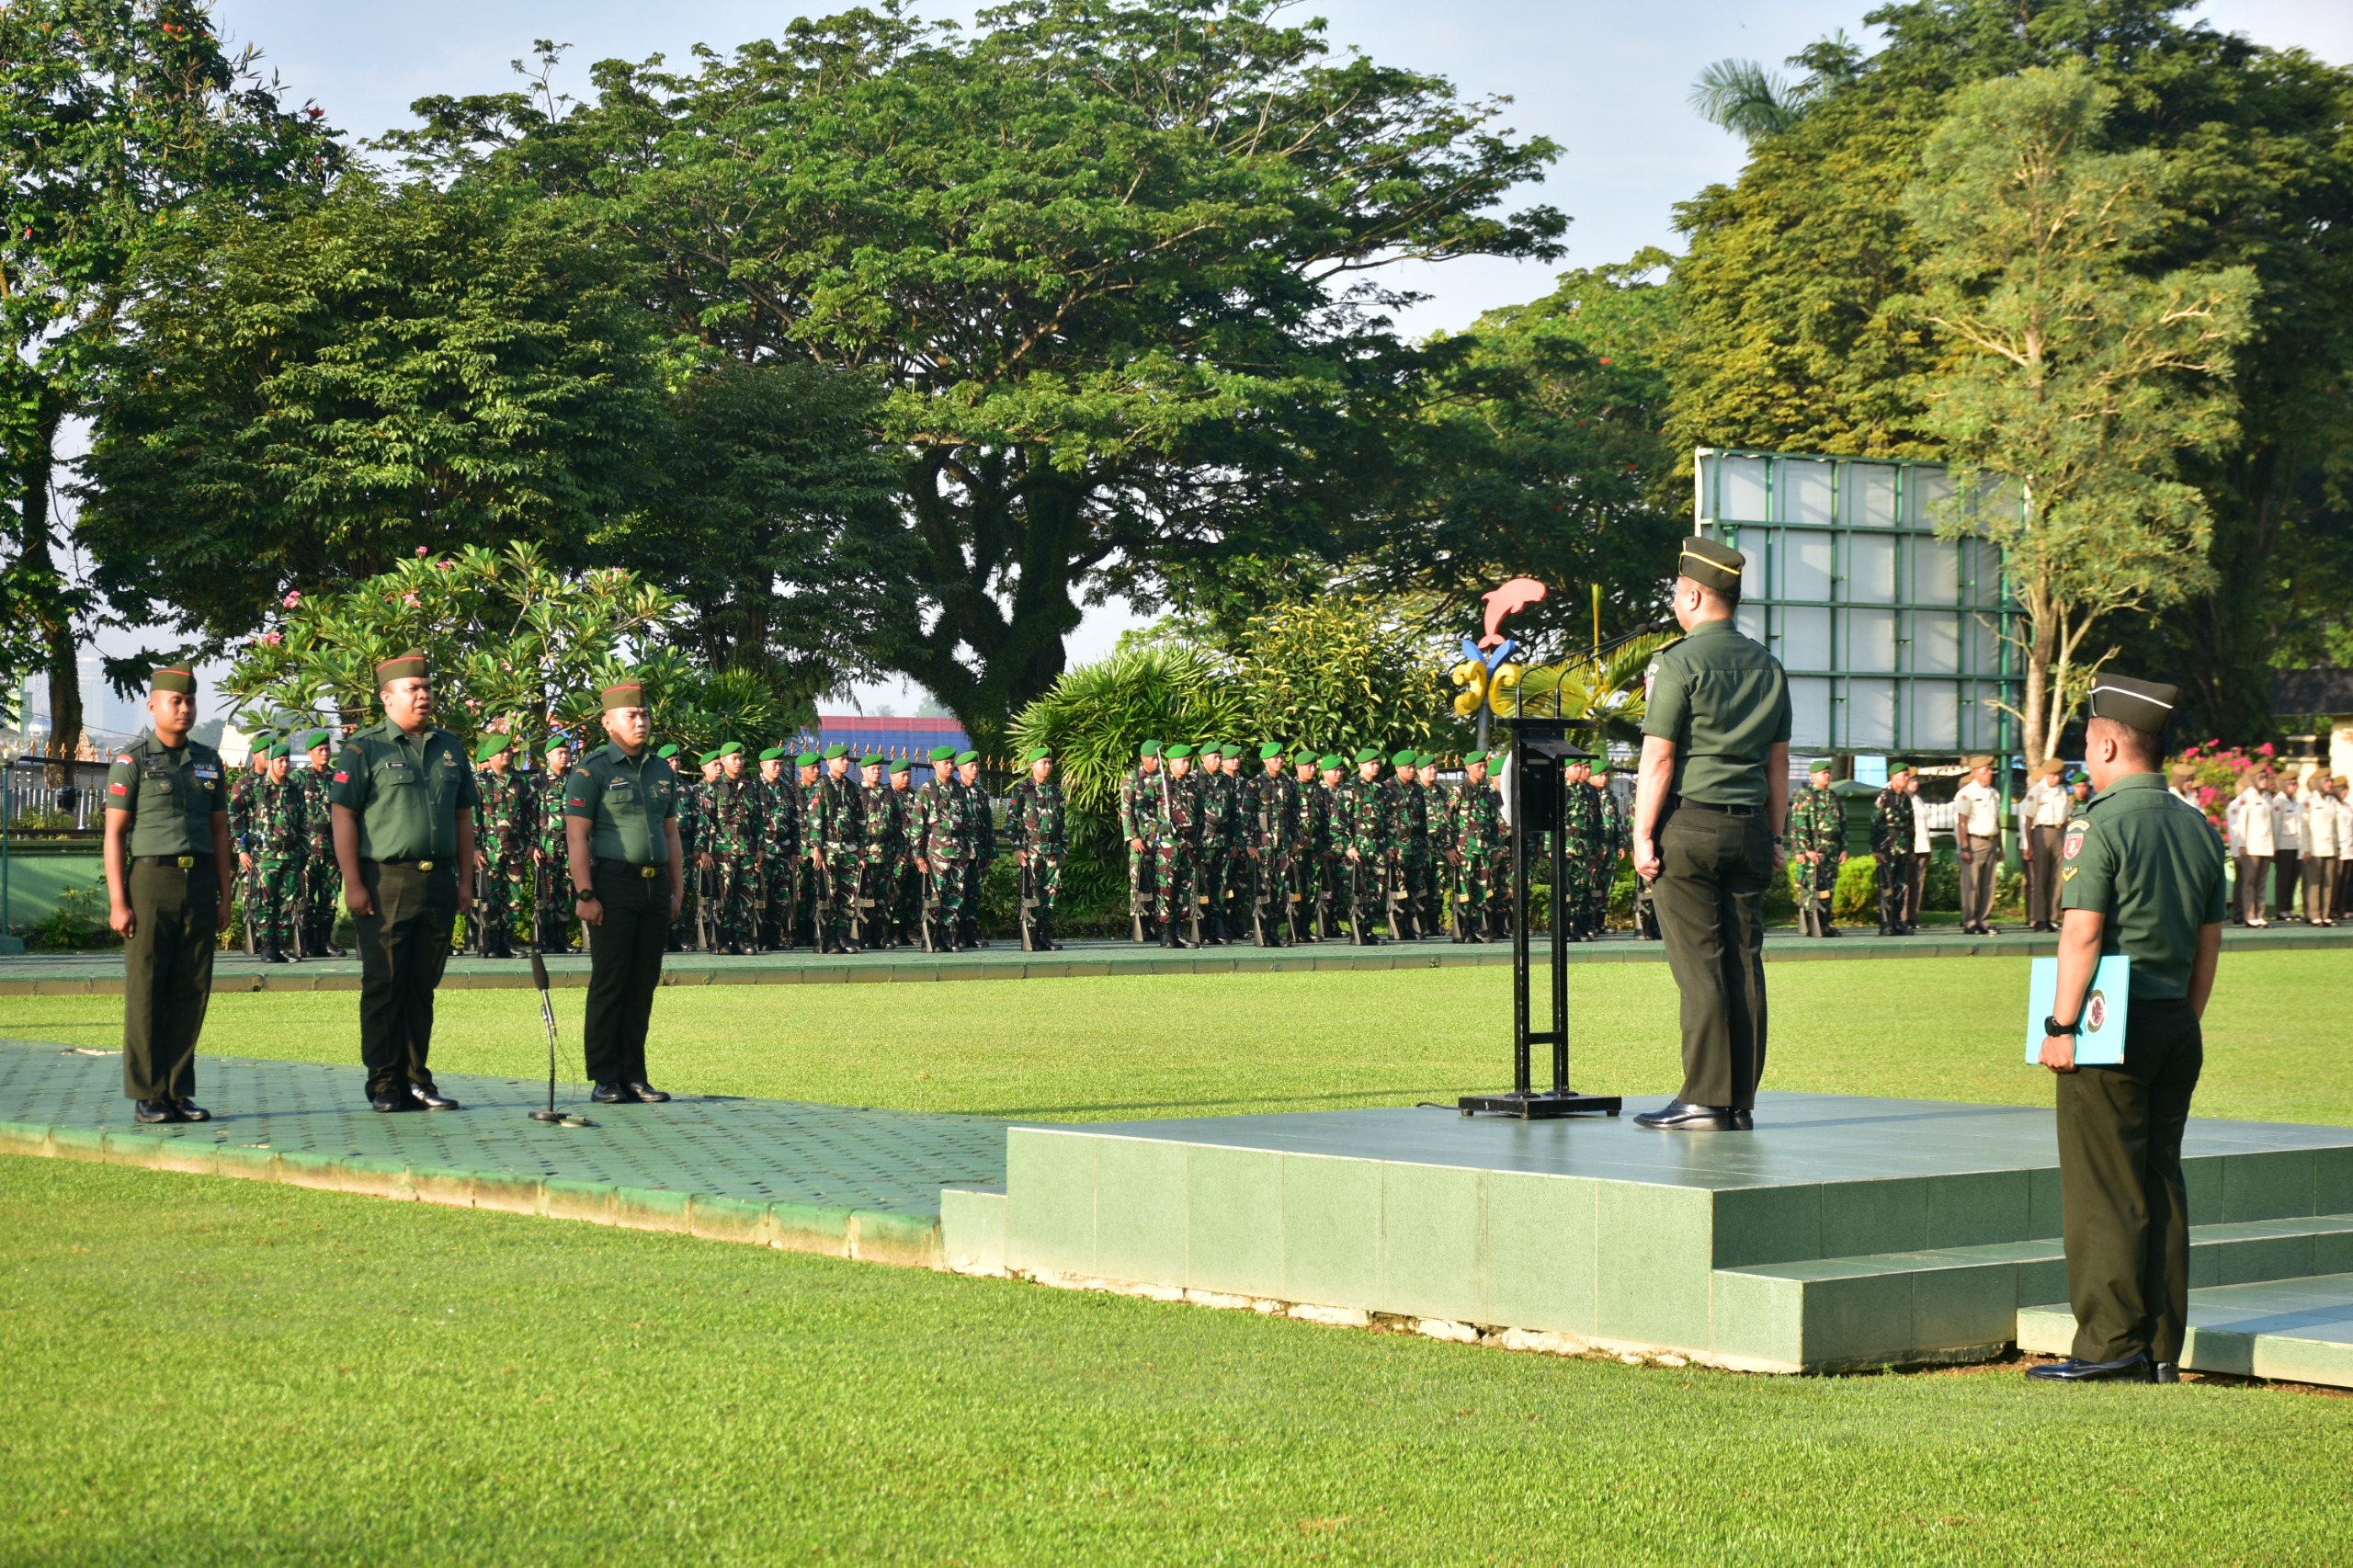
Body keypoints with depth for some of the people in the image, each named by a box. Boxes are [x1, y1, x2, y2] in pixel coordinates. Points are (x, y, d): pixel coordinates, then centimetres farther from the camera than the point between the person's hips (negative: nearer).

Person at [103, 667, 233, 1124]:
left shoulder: (208, 761, 13)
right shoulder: (131, 761, -1)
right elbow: (114, 833, -4)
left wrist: (224, 896, 9)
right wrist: (118, 901, -11)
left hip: (199, 882, 4)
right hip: (151, 880, -4)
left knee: (192, 991, 4)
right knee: (145, 992, -2)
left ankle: (179, 1092, 11)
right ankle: (147, 1096, 2)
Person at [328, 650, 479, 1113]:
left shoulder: (449, 749, 14)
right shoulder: (365, 749, -2)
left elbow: (464, 818, 18)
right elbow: (343, 817, -6)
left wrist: (465, 880, 11)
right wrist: (353, 884, -13)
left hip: (439, 880, 5)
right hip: (386, 880, -5)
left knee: (422, 986, 9)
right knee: (384, 985, -1)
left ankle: (416, 1078, 15)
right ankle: (383, 1084, 3)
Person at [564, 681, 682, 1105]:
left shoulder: (661, 771, 15)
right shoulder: (592, 770, -4)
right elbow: (576, 836, -9)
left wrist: (677, 889, 13)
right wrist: (585, 894, -16)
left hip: (655, 886, 6)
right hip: (613, 883, -6)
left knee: (644, 983, 7)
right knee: (609, 982, -4)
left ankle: (635, 1075, 13)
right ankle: (605, 1079, 1)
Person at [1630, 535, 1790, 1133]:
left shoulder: (1680, 662, -8)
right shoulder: (1767, 666, 12)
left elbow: (1659, 756, -11)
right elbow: (1779, 760, 14)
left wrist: (1643, 834, -7)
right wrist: (1774, 836, 19)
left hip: (1689, 825, -6)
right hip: (1748, 829, 6)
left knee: (1699, 965, -5)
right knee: (1744, 961, 6)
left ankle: (1705, 1100, -5)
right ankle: (1741, 1102, 9)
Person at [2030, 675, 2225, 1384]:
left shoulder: (2099, 825, -12)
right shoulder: (2198, 827, 11)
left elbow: (2081, 934, -16)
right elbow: (2209, 942, 13)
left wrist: (2060, 1025, -12)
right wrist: (2185, 1022, 19)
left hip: (2111, 1029, -7)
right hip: (2176, 1029, 7)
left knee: (2103, 1188, -2)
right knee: (2162, 1182, 10)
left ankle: (2112, 1343, -1)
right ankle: (2161, 1351, 13)